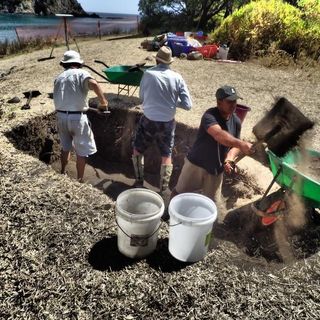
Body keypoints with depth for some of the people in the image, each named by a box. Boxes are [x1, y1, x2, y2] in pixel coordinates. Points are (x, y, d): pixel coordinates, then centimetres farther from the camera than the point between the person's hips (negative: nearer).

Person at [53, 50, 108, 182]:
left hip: (61, 116, 6)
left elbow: (57, 97, 16)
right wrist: (103, 101, -15)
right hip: (77, 117, -6)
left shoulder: (59, 77, 14)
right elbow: (93, 84, -24)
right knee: (82, 151, 8)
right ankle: (79, 180, 18)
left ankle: (63, 173, 41)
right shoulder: (81, 73, -4)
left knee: (65, 146, 25)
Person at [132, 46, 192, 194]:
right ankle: (163, 190, 22)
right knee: (166, 157, 16)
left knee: (137, 151, 21)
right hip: (167, 123, 1)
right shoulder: (177, 78, -5)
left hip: (148, 120, -1)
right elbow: (188, 105, -6)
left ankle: (139, 182, 30)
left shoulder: (148, 74, -7)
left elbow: (142, 97, 5)